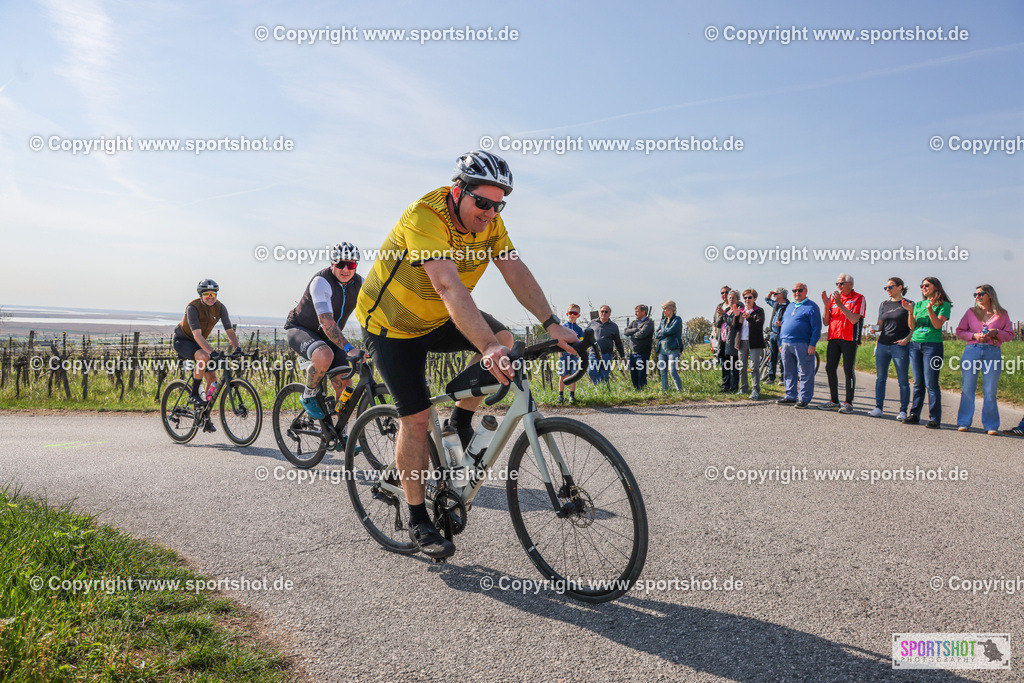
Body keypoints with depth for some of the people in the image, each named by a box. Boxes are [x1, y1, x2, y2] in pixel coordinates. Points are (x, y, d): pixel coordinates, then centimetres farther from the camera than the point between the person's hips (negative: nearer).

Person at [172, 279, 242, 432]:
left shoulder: (220, 307, -12)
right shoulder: (193, 308, -27)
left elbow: (229, 330, -14)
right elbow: (197, 335, -37)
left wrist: (237, 348, -31)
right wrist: (213, 352, -49)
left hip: (198, 344, 6)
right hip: (182, 341, -6)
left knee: (212, 377, -6)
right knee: (204, 357, -37)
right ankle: (194, 394, -19)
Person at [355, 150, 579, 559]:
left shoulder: (488, 221, -10)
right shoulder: (425, 217, -32)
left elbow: (516, 272, -18)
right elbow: (449, 287, -45)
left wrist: (551, 325, -30)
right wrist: (486, 347, -56)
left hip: (438, 321, 6)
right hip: (391, 324, -6)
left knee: (503, 340, -17)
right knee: (416, 417, -7)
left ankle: (461, 422, 6)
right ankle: (418, 521, 8)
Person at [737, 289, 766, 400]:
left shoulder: (759, 311, 0)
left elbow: (759, 324, -15)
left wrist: (749, 318, -30)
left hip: (755, 342, -5)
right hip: (742, 342, 5)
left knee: (754, 367, -9)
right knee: (742, 367, 10)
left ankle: (756, 391, -7)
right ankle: (744, 389, 21)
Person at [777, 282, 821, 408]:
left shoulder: (811, 307, -2)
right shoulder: (790, 306, 20)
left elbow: (816, 327, -8)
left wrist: (812, 344, -15)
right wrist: (781, 342, 18)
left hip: (802, 345, -7)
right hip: (787, 344, 7)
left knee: (805, 373, -3)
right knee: (788, 373, 11)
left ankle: (804, 399, 2)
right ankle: (790, 397, 20)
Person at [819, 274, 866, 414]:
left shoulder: (858, 299, -1)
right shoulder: (833, 299, 16)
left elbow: (854, 319, -15)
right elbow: (826, 322, 12)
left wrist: (840, 304, -19)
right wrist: (826, 305, -2)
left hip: (849, 339, -6)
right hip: (833, 339, 6)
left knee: (848, 370, -4)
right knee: (830, 368, 3)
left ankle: (848, 403, 4)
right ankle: (834, 401, 13)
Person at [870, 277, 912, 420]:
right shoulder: (883, 304, 14)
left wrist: (907, 339, -15)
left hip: (900, 346, -4)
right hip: (883, 344, 4)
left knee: (903, 379, -1)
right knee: (880, 378, 5)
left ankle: (903, 411, 5)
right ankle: (878, 408, 11)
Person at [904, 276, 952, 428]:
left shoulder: (944, 305, 1)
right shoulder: (918, 304, 16)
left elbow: (938, 325, -10)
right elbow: (912, 326, 10)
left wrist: (930, 309, -19)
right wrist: (910, 311, -3)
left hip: (932, 345, -5)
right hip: (914, 344, 5)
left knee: (931, 384, -7)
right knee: (918, 383, 7)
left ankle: (935, 419, -4)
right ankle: (914, 415, 11)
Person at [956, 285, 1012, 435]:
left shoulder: (1002, 314, 9)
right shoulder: (971, 312, 11)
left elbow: (1010, 335, 10)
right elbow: (959, 331, 12)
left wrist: (996, 333, -10)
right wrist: (974, 335, -6)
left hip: (993, 353, -1)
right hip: (972, 350, 1)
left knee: (990, 391, -1)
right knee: (968, 389, 0)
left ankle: (991, 426, 6)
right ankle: (964, 423, 6)